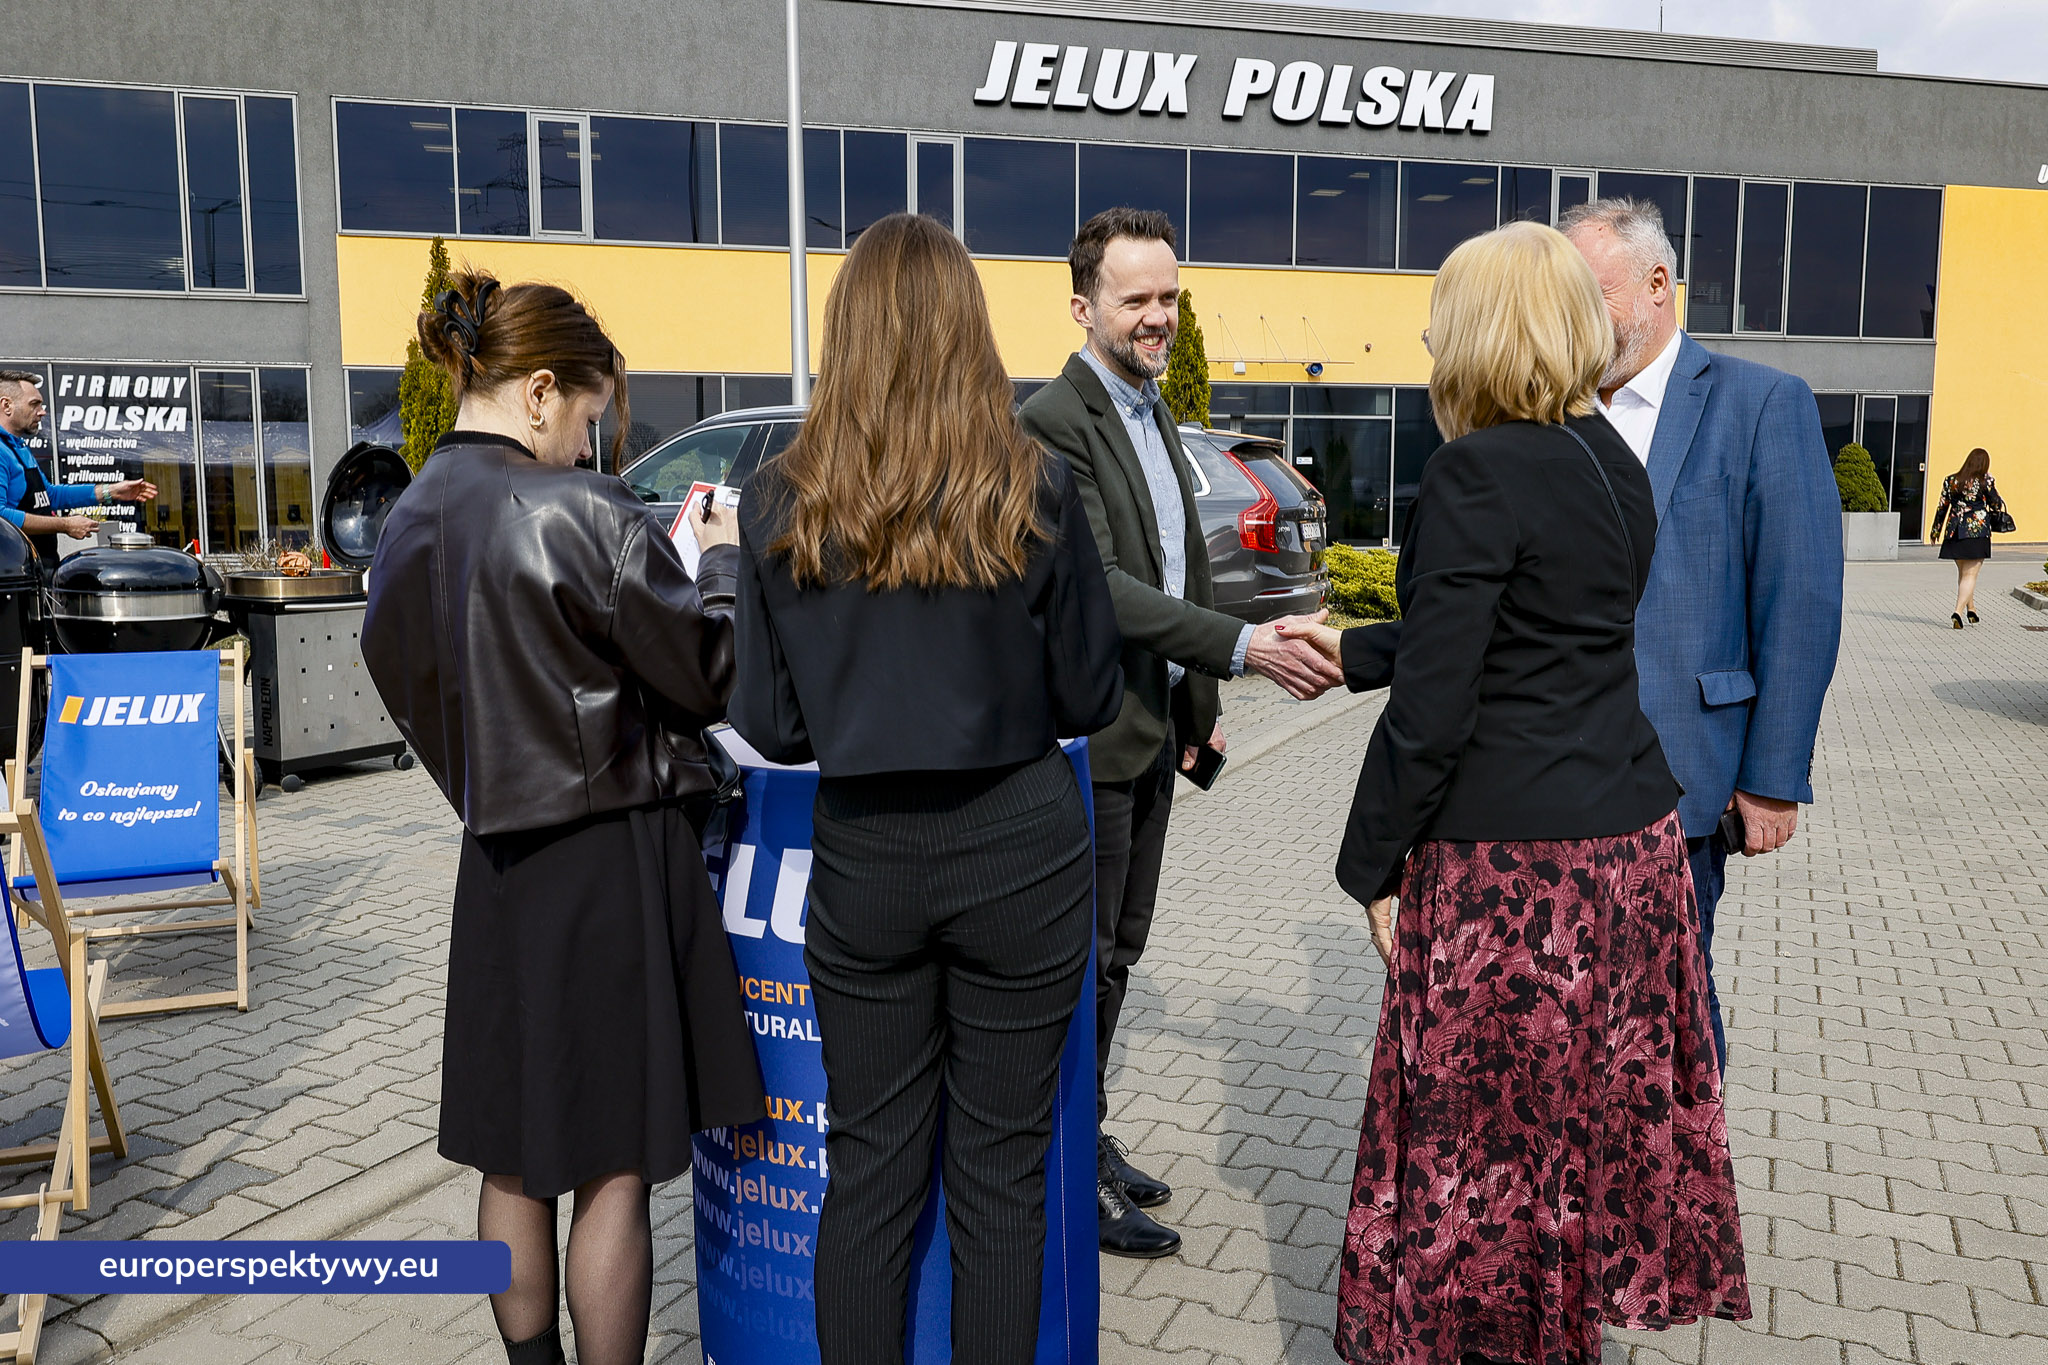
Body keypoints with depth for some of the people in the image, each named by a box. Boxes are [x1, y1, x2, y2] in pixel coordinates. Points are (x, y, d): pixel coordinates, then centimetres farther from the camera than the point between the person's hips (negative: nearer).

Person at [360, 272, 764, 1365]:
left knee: (517, 1159, 19)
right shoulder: (581, 513, -17)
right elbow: (708, 676, -10)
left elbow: (407, 686, 15)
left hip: (498, 865, 8)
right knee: (613, 1166, 5)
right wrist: (721, 562, 5)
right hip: (612, 862, -7)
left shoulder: (407, 525, 6)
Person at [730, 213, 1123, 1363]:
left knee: (869, 1167, 15)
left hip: (863, 855, 2)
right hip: (1019, 850, -1)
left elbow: (772, 725, 0)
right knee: (1000, 1171, 12)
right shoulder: (1036, 489, -9)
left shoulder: (781, 504, -4)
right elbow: (1092, 699, -2)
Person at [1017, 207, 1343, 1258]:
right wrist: (1242, 647, -33)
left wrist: (1198, 700, 17)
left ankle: (1087, 1137, 33)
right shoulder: (1055, 422, -16)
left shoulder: (1154, 413, 14)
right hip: (1090, 736, -9)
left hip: (1155, 729, 9)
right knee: (1084, 961, 3)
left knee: (1119, 951, 17)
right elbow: (1098, 586, -26)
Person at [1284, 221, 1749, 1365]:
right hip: (1634, 839, 9)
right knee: (1599, 1105, 20)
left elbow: (1433, 706, -18)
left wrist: (1372, 864, -7)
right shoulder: (1615, 463, 9)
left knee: (1481, 1136, 8)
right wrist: (1349, 651, 24)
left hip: (1512, 857, -9)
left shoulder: (1478, 473, -16)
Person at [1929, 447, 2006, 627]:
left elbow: (1942, 507, 8)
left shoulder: (1950, 480, 4)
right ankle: (1958, 611, -19)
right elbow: (1996, 505, 0)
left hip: (1955, 532, 4)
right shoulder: (1985, 480, -7)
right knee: (1970, 575, -4)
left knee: (1962, 572, 19)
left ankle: (1971, 609, 29)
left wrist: (1936, 529, 18)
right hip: (1977, 532, -4)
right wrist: (2001, 502, 23)